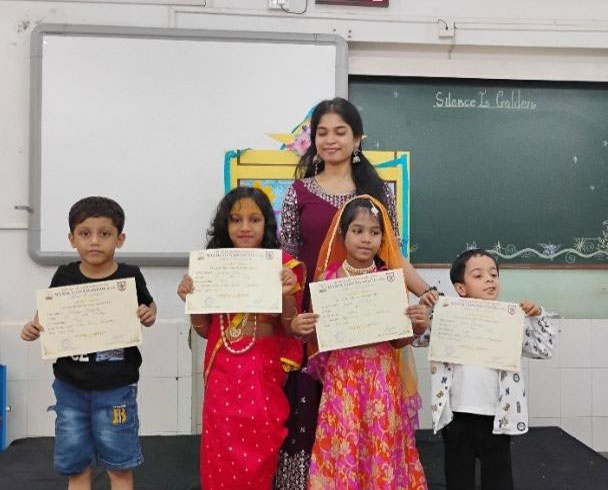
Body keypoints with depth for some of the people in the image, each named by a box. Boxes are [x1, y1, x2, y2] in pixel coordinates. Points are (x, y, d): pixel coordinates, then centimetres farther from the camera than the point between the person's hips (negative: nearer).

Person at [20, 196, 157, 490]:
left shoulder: (130, 277, -9)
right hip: (70, 386, 2)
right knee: (75, 466, 14)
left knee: (119, 465, 10)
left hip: (116, 387, -2)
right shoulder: (64, 277, -5)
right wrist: (32, 328, -12)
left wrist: (149, 317, -15)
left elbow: (149, 307, 7)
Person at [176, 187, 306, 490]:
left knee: (260, 457, 6)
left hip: (266, 372, -2)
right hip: (224, 373, 2)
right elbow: (205, 330, 8)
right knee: (221, 456, 9)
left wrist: (287, 295, -19)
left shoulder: (284, 266, -4)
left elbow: (293, 330, -2)